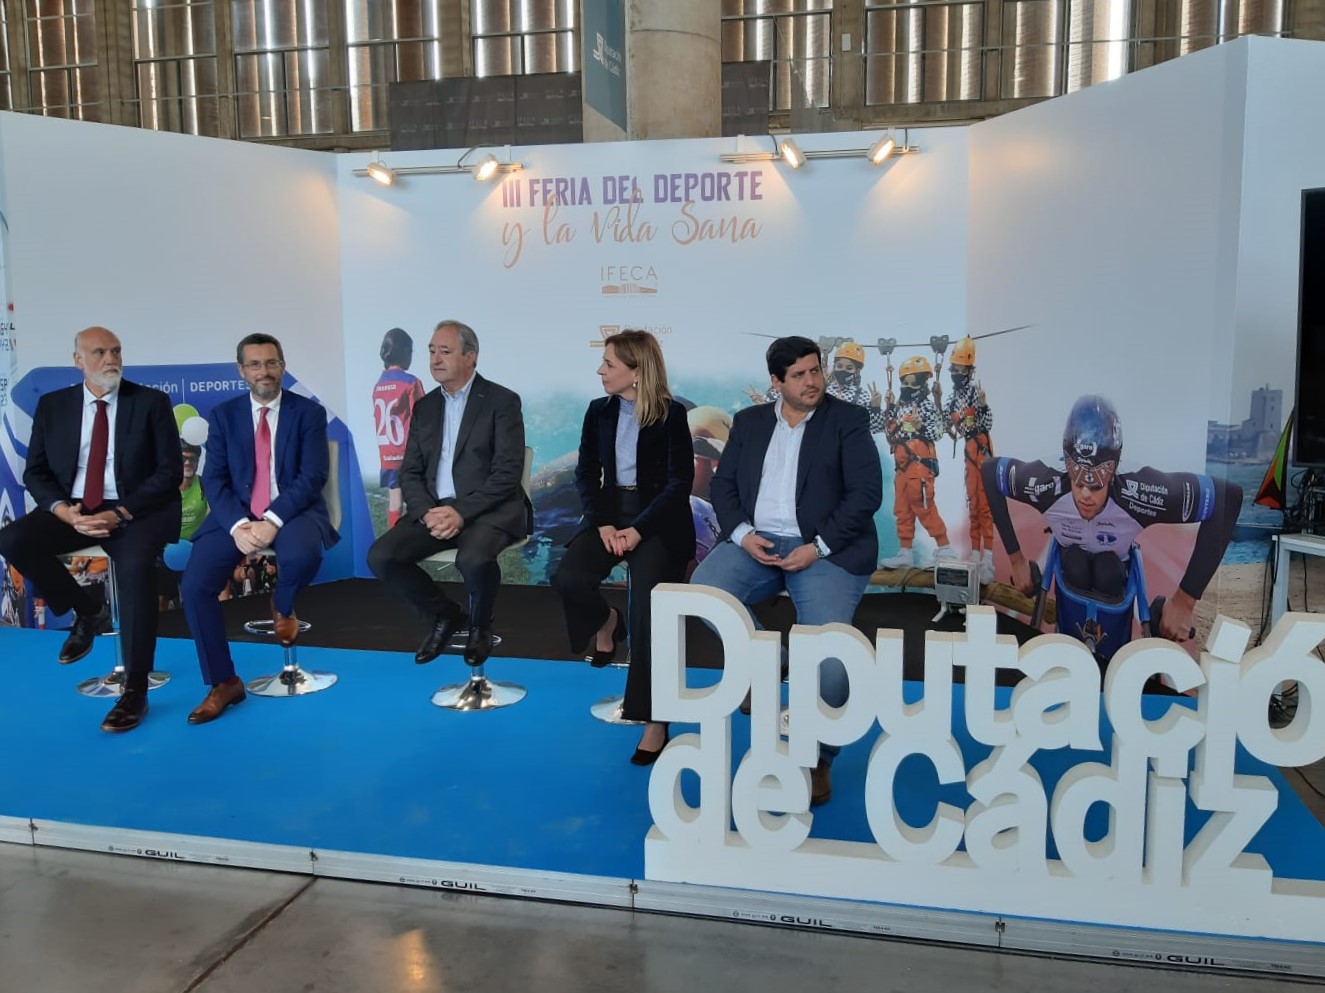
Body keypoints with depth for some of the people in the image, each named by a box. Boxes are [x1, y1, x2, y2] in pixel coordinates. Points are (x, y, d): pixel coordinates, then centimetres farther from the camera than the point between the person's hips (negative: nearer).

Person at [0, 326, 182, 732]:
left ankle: (134, 690, -24)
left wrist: (121, 513, -19)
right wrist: (61, 509, -14)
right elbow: (35, 472, 8)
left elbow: (170, 471, -7)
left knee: (135, 564, -33)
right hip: (73, 509, 4)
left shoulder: (152, 402, -1)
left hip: (137, 510, -4)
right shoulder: (52, 405, 8)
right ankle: (88, 611, 3)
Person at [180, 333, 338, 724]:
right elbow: (214, 480, -1)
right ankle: (223, 682, -1)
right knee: (194, 585, -19)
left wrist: (273, 520, -23)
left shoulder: (309, 412, 0)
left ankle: (282, 605, 4)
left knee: (303, 554, -36)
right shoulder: (223, 415, 7)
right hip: (235, 515, 2)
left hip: (293, 511, -2)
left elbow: (313, 477, -10)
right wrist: (239, 525, -19)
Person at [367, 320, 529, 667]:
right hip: (434, 509, 5)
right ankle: (444, 615, 9)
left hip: (487, 508, -5)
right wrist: (427, 512, -11)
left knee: (473, 559, -35)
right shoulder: (424, 406, 14)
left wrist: (461, 512, -21)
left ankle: (479, 625, 0)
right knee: (380, 556, -16)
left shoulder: (502, 401, -3)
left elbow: (508, 472, -11)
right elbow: (410, 472, 10)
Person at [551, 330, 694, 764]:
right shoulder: (599, 412, 7)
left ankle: (655, 721, -6)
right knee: (568, 579, -22)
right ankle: (607, 622, 14)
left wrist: (638, 530, -19)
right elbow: (586, 474, 6)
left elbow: (679, 483, -9)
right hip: (610, 513, 4)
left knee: (650, 615, -17)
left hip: (658, 520, -4)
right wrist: (604, 524, -11)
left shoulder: (671, 415, -5)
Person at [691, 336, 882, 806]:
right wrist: (743, 533, -9)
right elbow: (722, 484, 11)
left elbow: (867, 493, -5)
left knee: (827, 657, -22)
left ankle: (818, 758, 3)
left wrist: (818, 547, -15)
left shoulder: (848, 420, 4)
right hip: (757, 541, 4)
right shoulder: (749, 421, 15)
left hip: (825, 550, -3)